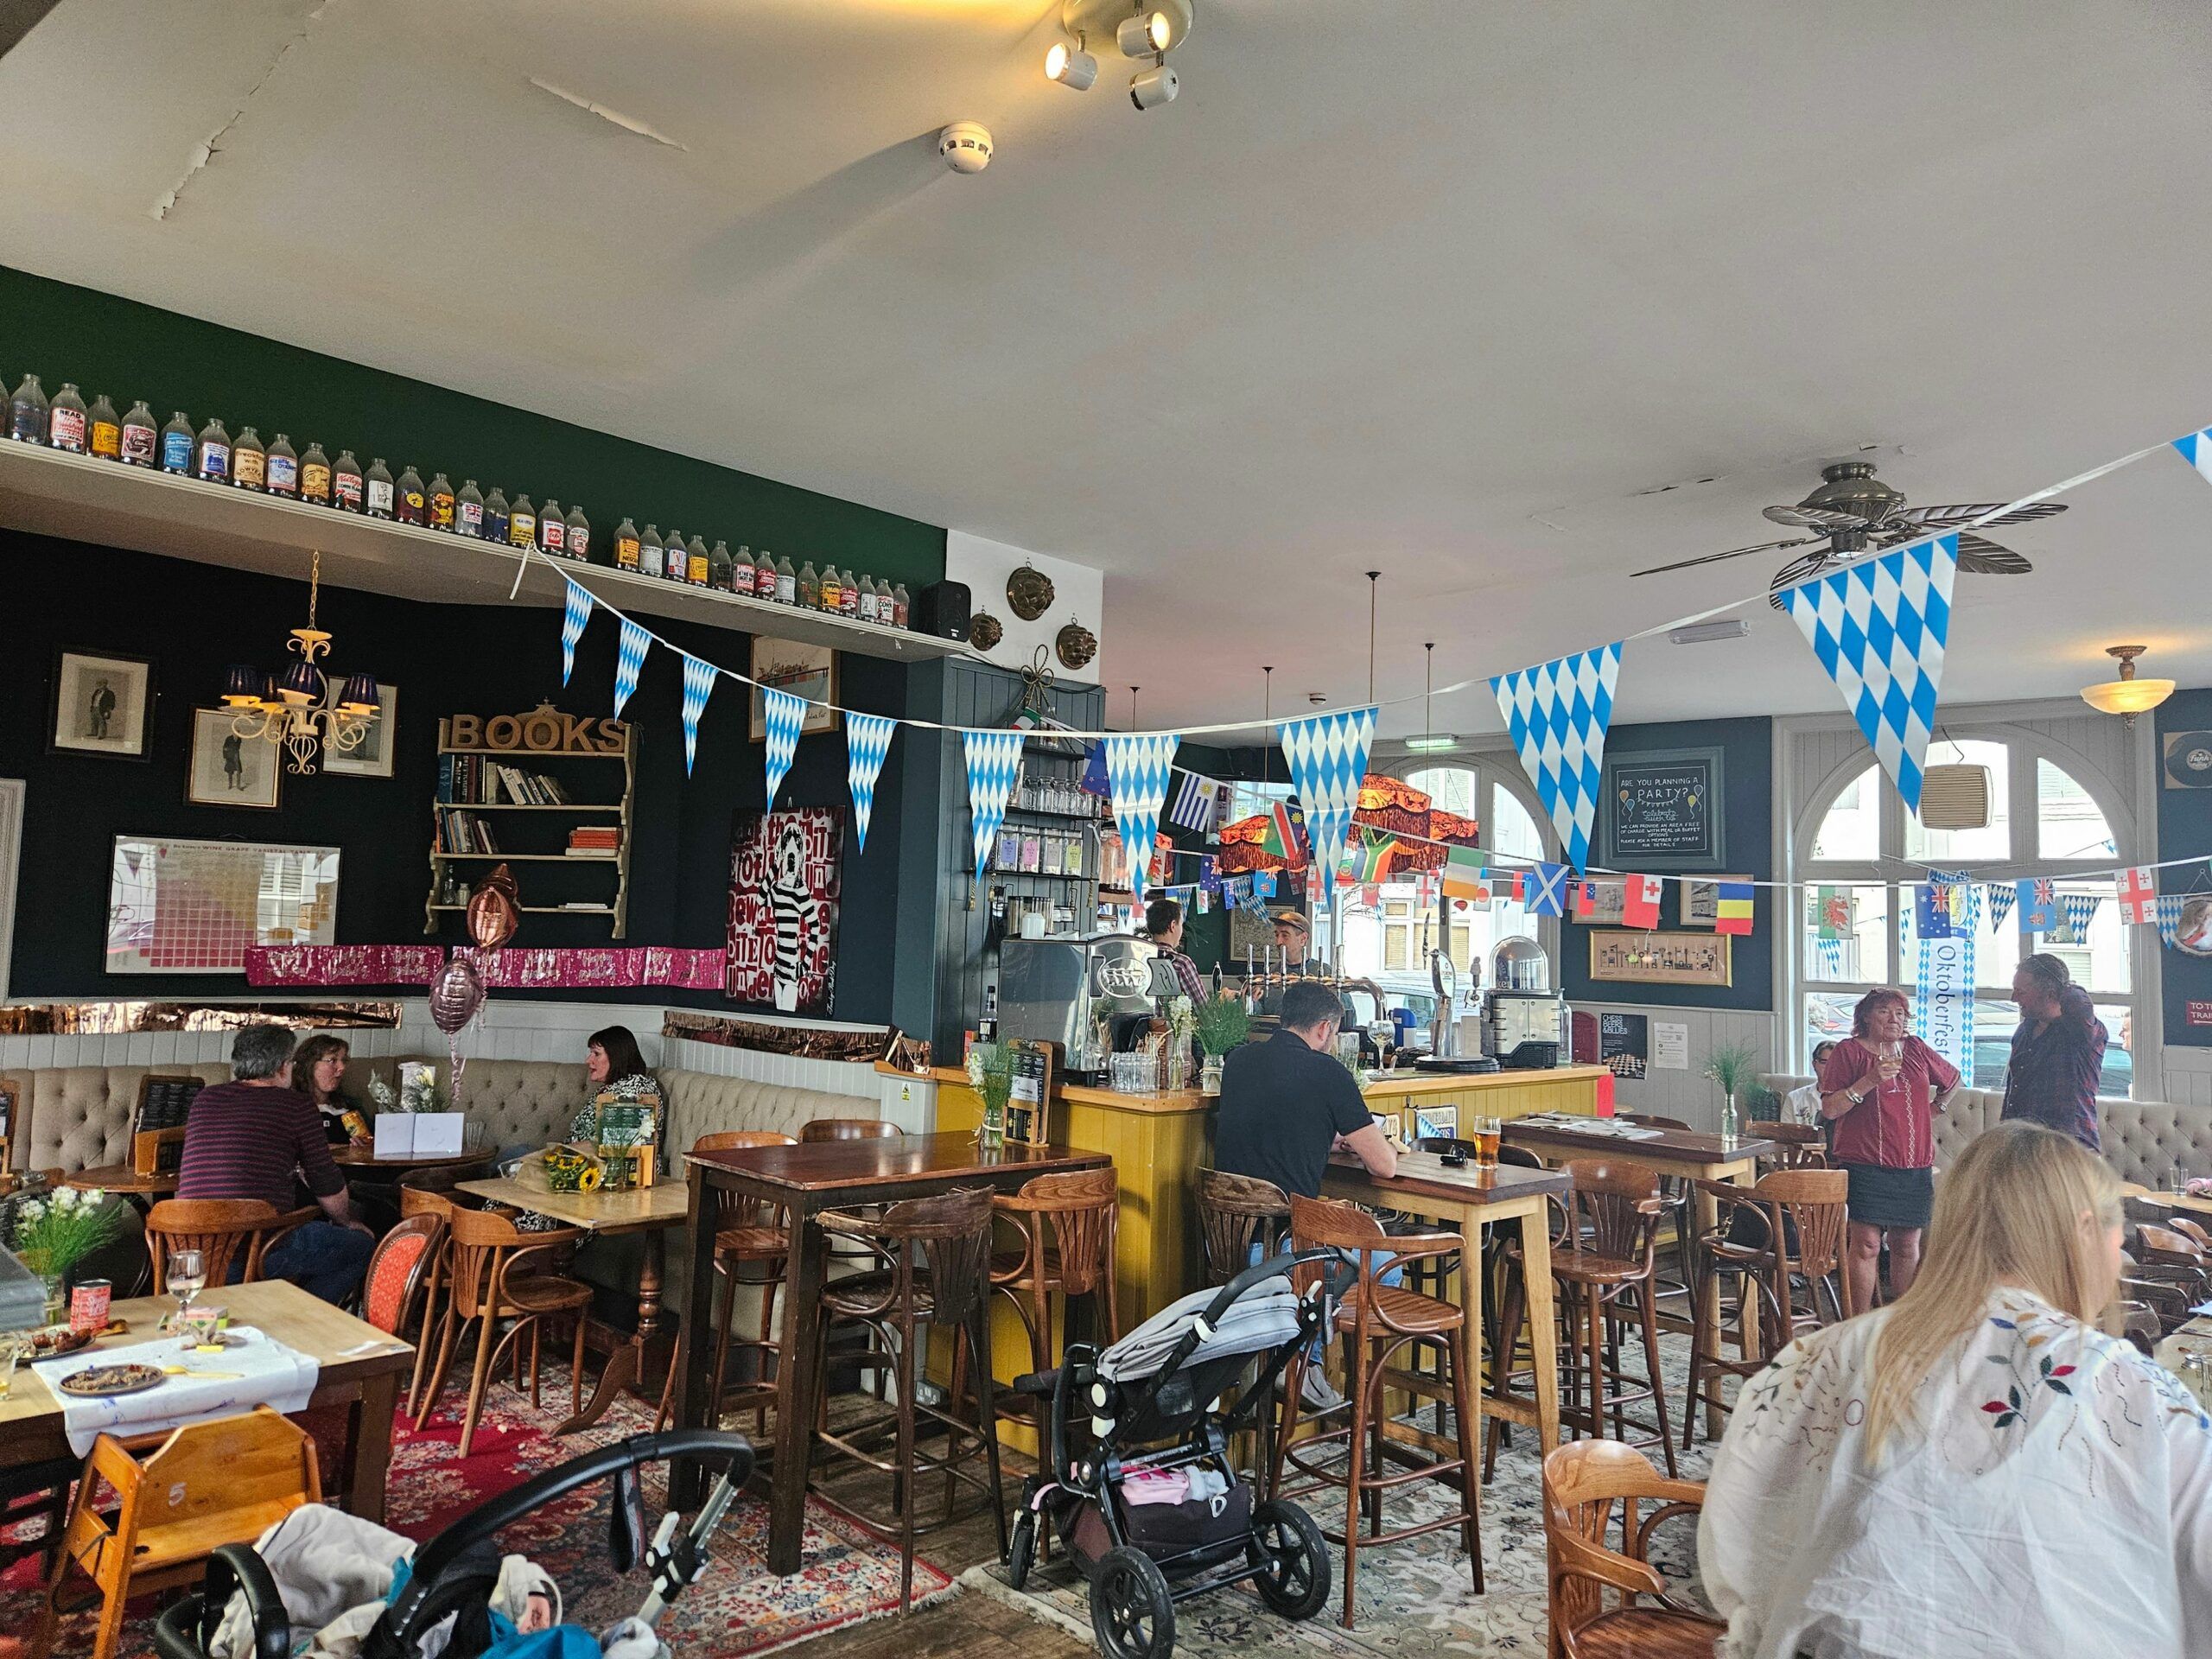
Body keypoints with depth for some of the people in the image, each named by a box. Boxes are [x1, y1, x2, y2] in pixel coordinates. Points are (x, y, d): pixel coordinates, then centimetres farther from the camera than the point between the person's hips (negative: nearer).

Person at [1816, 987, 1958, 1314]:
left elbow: (1953, 1078, 32)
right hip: (1866, 1166, -4)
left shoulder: (1915, 1050, 12)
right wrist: (1869, 1081, -17)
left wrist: (1933, 1107, 19)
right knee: (1866, 1244, -8)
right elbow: (1829, 1109, -8)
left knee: (1907, 1245, 9)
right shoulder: (1849, 1051, -1)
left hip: (1915, 1166, 5)